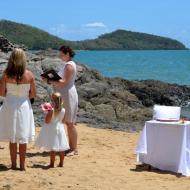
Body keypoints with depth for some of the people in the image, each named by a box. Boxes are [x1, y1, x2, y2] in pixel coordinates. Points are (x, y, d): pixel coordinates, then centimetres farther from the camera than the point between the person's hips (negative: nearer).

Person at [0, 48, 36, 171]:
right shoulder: (29, 75, -9)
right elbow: (33, 94, -4)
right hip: (24, 106, 0)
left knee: (12, 138, 11)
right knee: (23, 137, 10)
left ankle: (13, 164, 17)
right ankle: (22, 165, 15)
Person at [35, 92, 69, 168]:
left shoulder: (51, 110, -18)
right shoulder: (63, 110, -2)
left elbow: (47, 121, -16)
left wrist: (48, 112, -8)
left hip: (52, 130, -5)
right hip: (60, 128, 6)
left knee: (52, 148, -2)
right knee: (61, 148, 11)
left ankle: (52, 164, 2)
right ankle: (61, 163, 18)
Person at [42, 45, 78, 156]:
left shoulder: (69, 65, -16)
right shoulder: (68, 64, 15)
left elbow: (64, 82, -22)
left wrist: (49, 81, -18)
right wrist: (52, 80, 6)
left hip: (69, 96, -10)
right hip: (65, 97, 10)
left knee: (70, 123, -5)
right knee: (68, 123, 14)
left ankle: (75, 149, 1)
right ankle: (71, 146, 21)